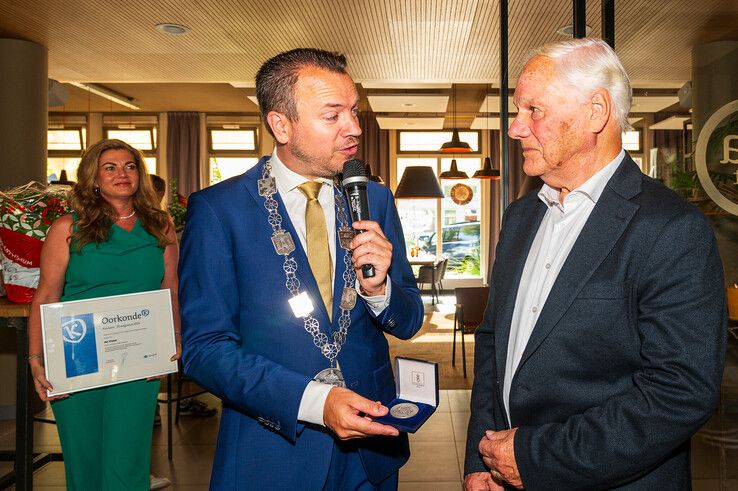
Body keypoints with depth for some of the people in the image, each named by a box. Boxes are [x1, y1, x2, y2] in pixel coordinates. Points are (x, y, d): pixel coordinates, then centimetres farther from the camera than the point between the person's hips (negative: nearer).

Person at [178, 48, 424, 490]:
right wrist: (312, 400, -24)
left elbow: (409, 321, 4)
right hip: (272, 453, -4)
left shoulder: (376, 200, 1)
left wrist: (378, 289, -17)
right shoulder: (217, 210, -11)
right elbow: (204, 348, -13)